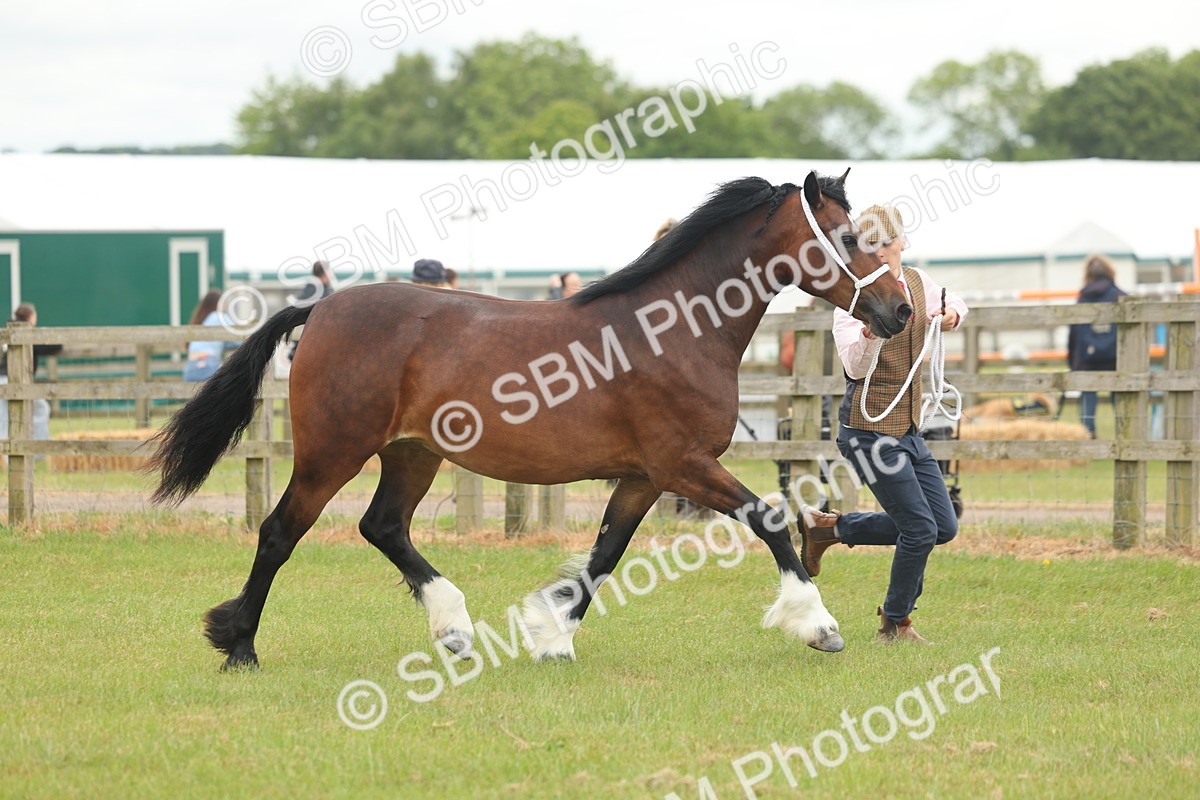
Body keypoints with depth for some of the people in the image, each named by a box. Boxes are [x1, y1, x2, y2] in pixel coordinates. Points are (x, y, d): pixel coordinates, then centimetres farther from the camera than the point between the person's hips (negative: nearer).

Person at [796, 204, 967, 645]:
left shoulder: (917, 282, 6)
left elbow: (954, 302, 26)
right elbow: (856, 367, -23)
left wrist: (951, 313, 2)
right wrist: (869, 330, -43)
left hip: (909, 431, 8)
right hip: (870, 429, -8)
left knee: (943, 526, 10)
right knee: (921, 529, -8)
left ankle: (828, 527, 20)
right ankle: (894, 624, 13)